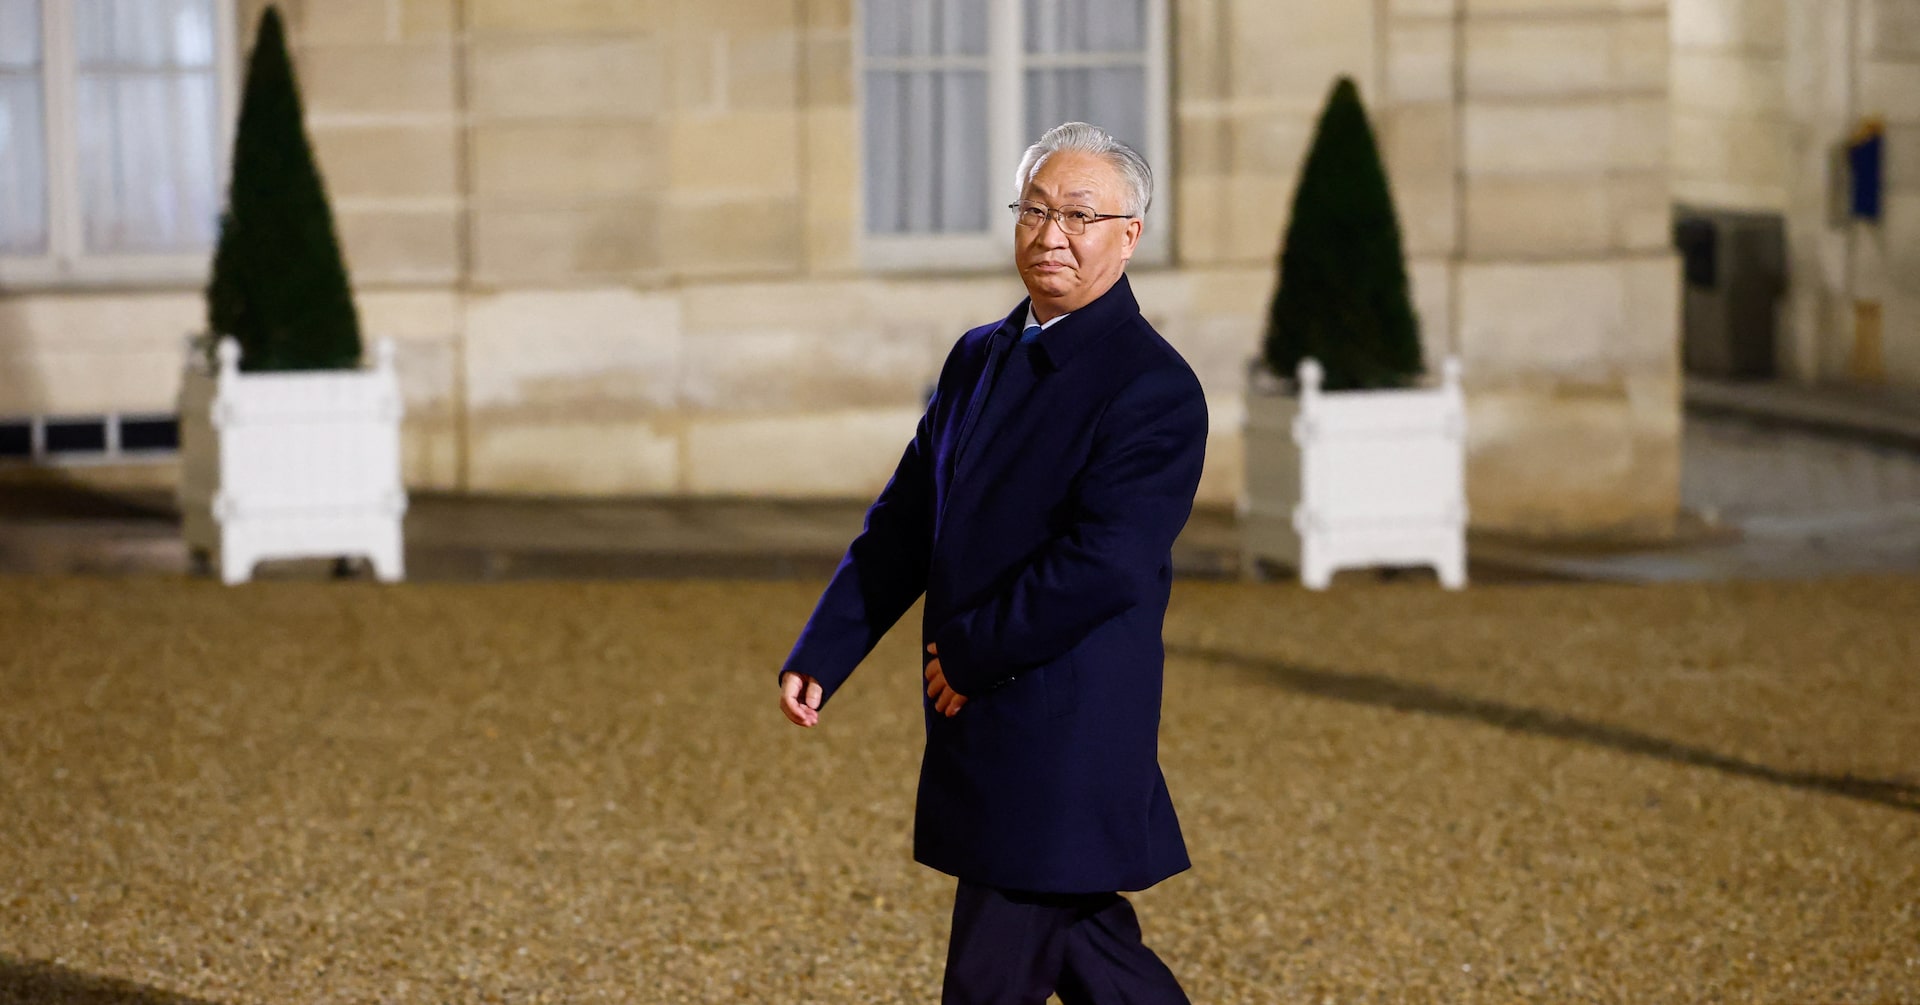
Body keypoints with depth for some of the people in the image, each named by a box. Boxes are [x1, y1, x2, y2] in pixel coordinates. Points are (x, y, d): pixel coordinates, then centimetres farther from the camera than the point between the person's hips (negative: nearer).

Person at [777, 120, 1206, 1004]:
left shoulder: (1153, 388, -13)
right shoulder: (980, 359, 13)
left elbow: (1102, 564, -21)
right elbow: (903, 526, 13)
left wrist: (969, 657, -14)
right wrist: (819, 658, 5)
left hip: (1063, 738, -8)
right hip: (977, 724, 8)